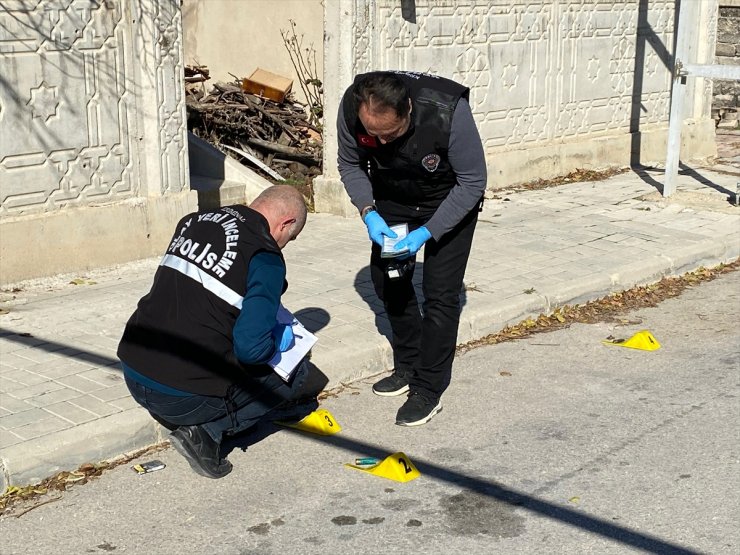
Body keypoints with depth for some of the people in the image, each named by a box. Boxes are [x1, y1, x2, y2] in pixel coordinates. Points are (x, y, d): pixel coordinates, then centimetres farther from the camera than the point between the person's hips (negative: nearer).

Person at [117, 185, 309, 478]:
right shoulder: (266, 258, -11)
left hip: (133, 376, 7)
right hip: (184, 396, -7)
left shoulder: (192, 221, 9)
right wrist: (279, 341, 6)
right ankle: (206, 431, -1)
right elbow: (251, 349, -18)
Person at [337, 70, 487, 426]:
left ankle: (429, 390, 0)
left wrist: (428, 232, -30)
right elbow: (350, 165, -6)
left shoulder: (448, 111, -38)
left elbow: (473, 183, -25)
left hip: (450, 201, -4)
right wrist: (368, 212, -22)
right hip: (392, 199, 5)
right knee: (386, 277, 8)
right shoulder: (351, 108, -27)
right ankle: (408, 366, 27)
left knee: (440, 292, -10)